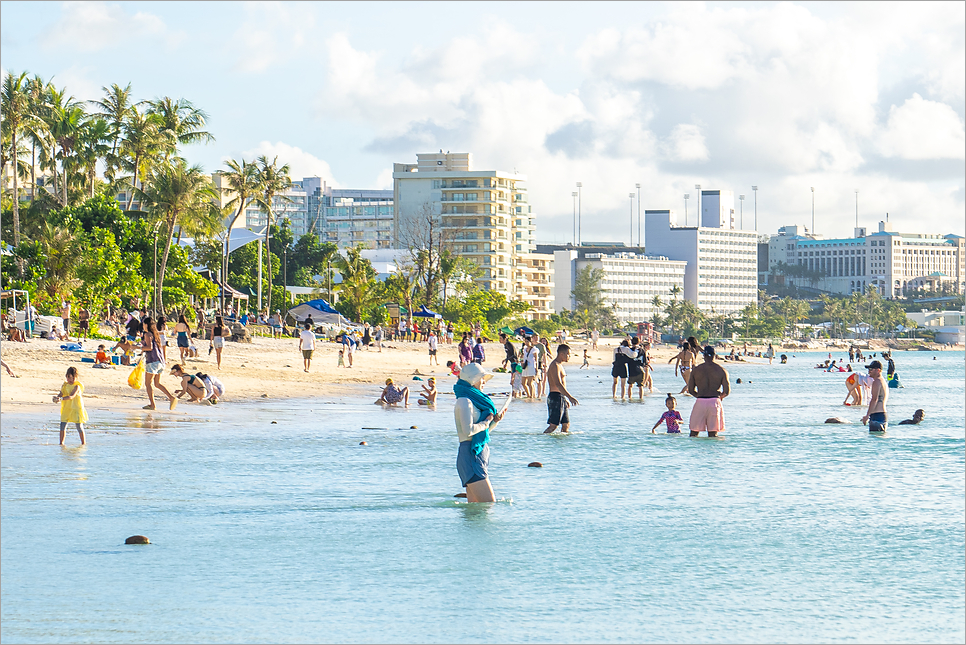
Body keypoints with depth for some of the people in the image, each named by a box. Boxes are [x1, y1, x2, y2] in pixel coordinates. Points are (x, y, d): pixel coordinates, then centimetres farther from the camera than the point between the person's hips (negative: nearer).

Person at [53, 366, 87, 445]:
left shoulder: (77, 386, -14)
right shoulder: (65, 385, 6)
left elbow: (71, 396, -26)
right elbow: (61, 394, 2)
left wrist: (61, 398, -38)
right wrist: (56, 397, -21)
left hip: (76, 408, -6)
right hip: (66, 408, 6)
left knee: (79, 426, -2)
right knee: (62, 425, 0)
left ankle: (84, 443, 9)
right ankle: (61, 442, 9)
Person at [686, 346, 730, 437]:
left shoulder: (696, 370, 5)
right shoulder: (722, 370, 3)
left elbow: (690, 390, 8)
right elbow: (727, 391, -1)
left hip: (700, 402, 0)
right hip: (715, 402, 0)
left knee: (694, 432, 9)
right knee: (713, 435, 3)